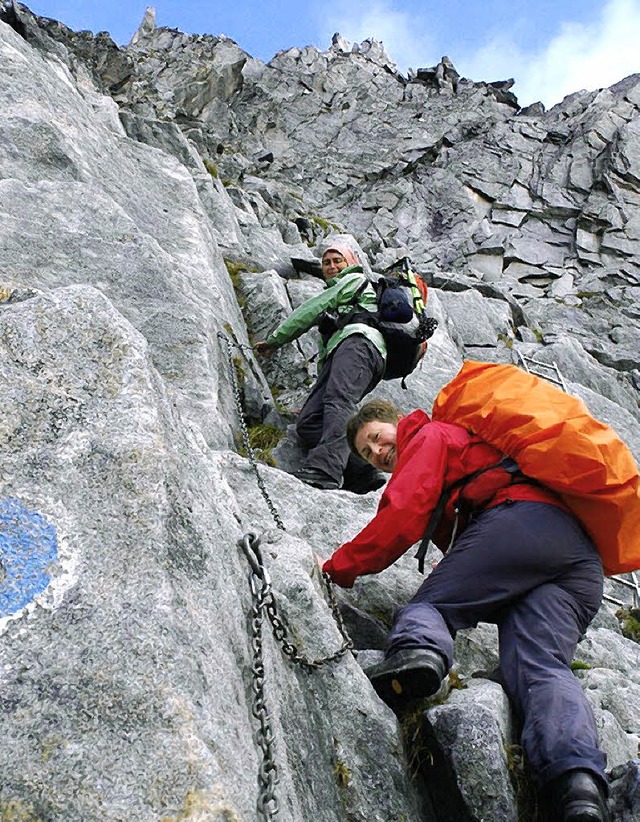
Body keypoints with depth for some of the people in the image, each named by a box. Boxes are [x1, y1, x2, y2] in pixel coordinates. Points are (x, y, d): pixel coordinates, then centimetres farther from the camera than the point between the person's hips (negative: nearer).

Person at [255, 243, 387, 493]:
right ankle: (363, 471, -35)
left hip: (358, 340, -8)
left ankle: (325, 470, -60)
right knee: (307, 423, -16)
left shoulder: (355, 279, 25)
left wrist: (275, 339, 17)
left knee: (338, 401, -35)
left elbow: (312, 310, 14)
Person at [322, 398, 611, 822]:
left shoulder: (430, 435, 17)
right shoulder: (478, 443, 43)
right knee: (540, 667, -10)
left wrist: (338, 567, 4)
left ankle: (418, 649, -35)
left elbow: (402, 516, 0)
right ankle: (580, 779, -35)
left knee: (429, 605, -1)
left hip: (521, 520, -7)